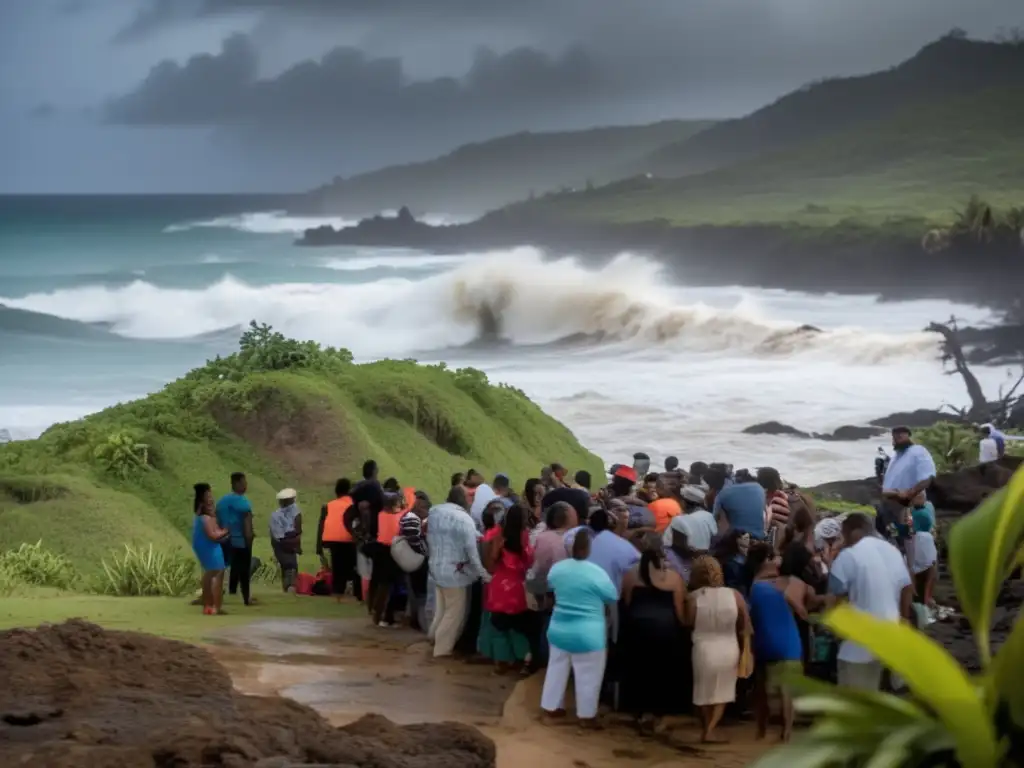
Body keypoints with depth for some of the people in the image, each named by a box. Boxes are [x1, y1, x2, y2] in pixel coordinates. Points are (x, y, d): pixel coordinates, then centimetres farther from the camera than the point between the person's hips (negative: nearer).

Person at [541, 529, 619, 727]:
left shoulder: (557, 568, -4)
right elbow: (613, 598, -6)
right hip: (588, 635, -5)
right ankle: (586, 715, 15)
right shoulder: (597, 573, -19)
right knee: (588, 676, 7)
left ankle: (551, 707, 28)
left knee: (557, 669, 19)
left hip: (559, 630, 5)